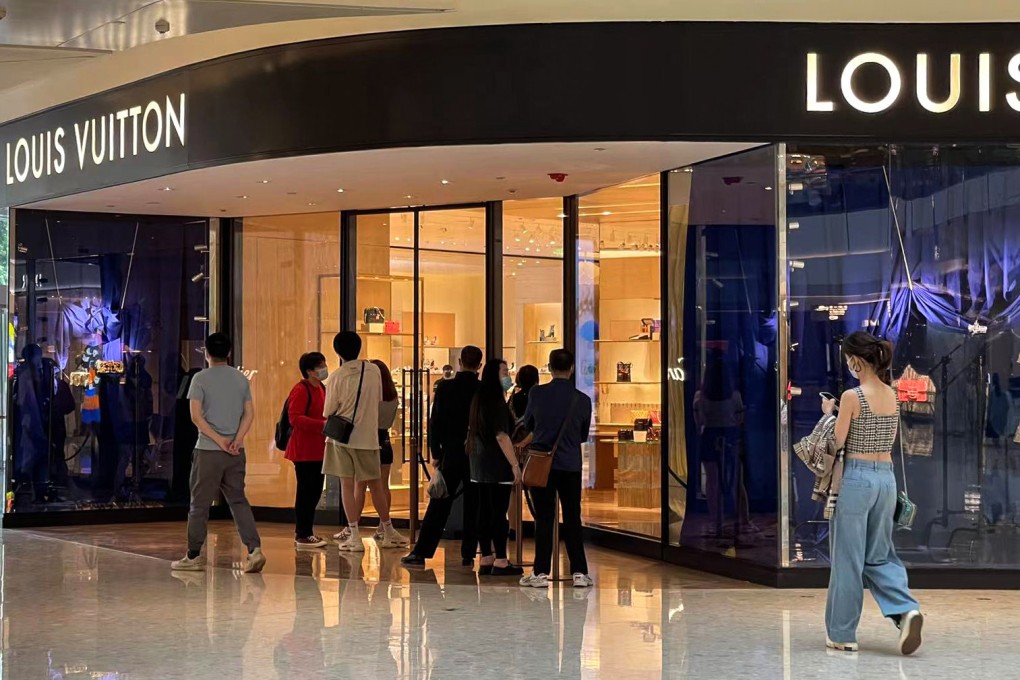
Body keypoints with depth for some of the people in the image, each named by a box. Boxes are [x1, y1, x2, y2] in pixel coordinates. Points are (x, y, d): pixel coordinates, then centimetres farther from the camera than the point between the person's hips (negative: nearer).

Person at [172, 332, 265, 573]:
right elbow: (249, 413, 2)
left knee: (200, 504, 4)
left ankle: (194, 556, 10)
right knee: (238, 500, 8)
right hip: (236, 452, 4)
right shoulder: (241, 379, 9)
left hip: (208, 450, -4)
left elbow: (196, 416, -12)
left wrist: (219, 440, -11)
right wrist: (237, 439, -7)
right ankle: (254, 549, -5)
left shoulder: (201, 379, -4)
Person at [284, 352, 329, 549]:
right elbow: (295, 418, -22)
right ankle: (302, 536, 1)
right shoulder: (301, 390, -14)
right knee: (305, 492, -5)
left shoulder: (321, 388, 15)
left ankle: (306, 532, 22)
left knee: (315, 491, 13)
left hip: (317, 449, 9)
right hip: (304, 450, -9)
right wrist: (322, 425, -26)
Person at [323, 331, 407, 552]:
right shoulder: (373, 370, -1)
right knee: (375, 485, 13)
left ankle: (354, 536, -1)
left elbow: (328, 412, -5)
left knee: (347, 484, 2)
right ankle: (388, 533, 22)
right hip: (368, 436, 3)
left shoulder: (337, 376, -11)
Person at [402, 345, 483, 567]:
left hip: (451, 455, 0)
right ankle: (468, 555, 8)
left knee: (438, 505, 3)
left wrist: (435, 453, 7)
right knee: (473, 506, 7)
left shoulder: (445, 388, -4)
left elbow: (435, 422, -2)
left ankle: (421, 553, 0)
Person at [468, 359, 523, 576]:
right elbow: (501, 436, -20)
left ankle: (486, 559, 13)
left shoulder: (479, 400, 13)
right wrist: (515, 464, -19)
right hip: (497, 465, -9)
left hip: (480, 464, 9)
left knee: (484, 511, 9)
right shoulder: (497, 403, -14)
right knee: (499, 513, -5)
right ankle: (500, 562, -3)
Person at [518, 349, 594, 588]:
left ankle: (541, 573, 4)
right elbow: (584, 436, 11)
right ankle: (579, 572, 7)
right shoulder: (583, 400, -3)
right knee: (573, 519, 8)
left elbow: (527, 424, 11)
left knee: (544, 519, 4)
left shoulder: (537, 393, -6)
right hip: (571, 465, 1)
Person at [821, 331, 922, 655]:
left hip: (856, 478, -7)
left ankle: (842, 634, 12)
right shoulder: (892, 395, 7)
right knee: (879, 555, 16)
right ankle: (906, 610, -6)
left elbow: (836, 443, -12)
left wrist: (830, 413, 4)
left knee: (848, 558, 4)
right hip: (886, 477, 7)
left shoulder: (852, 397, -14)